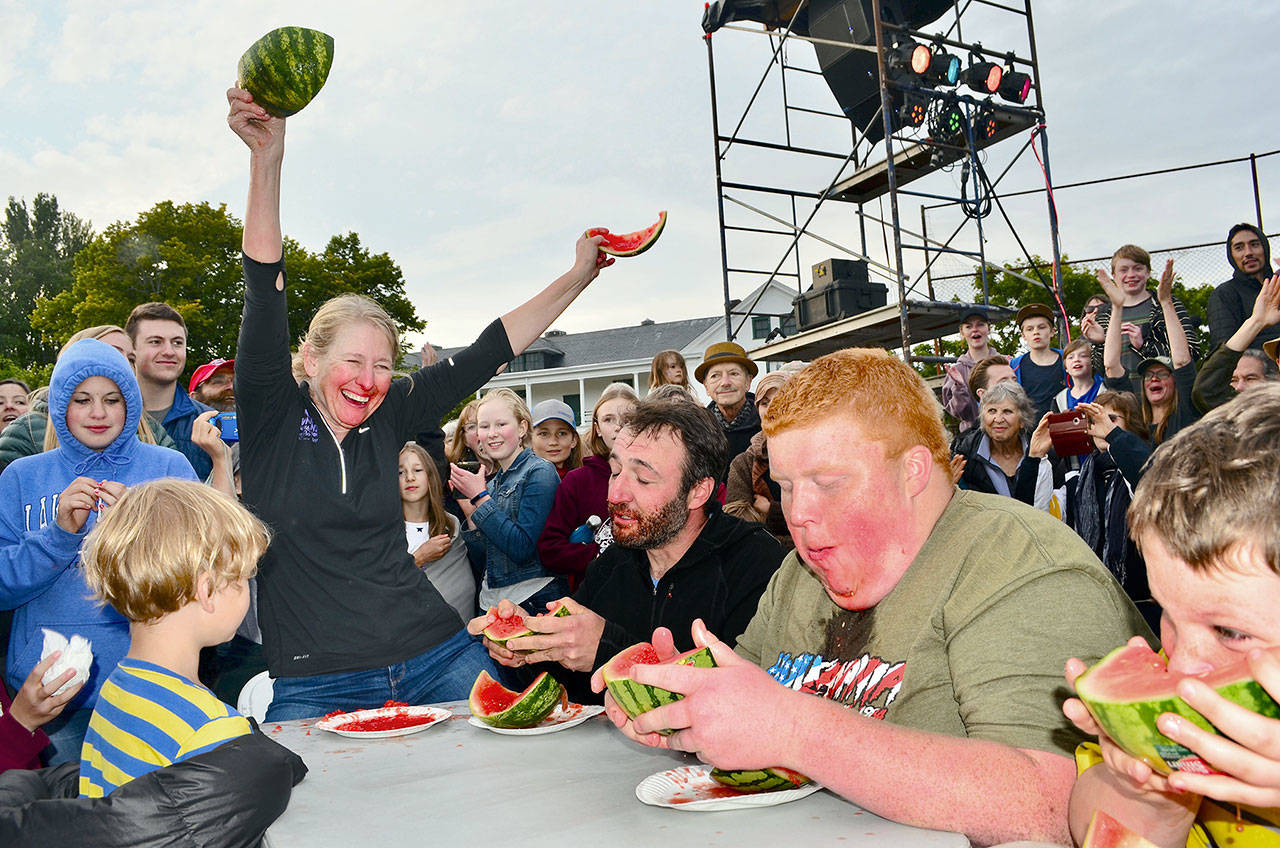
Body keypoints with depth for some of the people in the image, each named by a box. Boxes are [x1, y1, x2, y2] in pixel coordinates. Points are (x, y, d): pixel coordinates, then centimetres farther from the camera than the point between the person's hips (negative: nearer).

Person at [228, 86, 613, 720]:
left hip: (437, 658, 3)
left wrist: (577, 278, 13)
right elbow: (266, 296, -12)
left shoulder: (387, 418, 8)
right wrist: (266, 160, -21)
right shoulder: (272, 418, -1)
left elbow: (487, 354, 11)